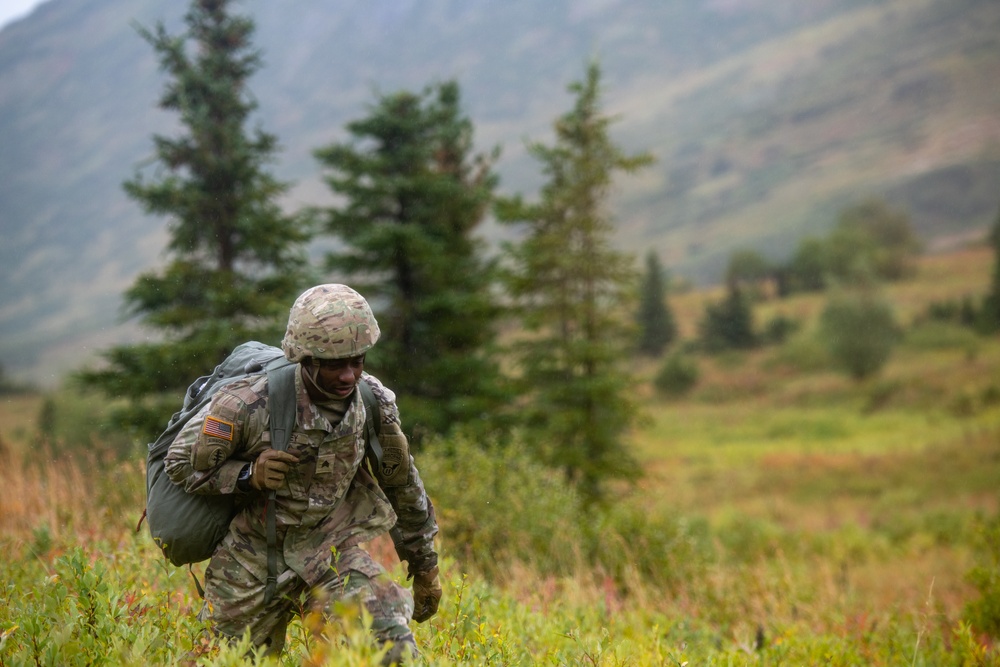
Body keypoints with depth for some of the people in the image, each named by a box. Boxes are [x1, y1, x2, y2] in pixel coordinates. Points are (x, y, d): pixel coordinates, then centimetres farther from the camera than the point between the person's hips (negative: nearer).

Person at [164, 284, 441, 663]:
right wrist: (249, 475, -25)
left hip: (332, 551, 2)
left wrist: (424, 565, 15)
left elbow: (403, 485, 7)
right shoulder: (247, 404, -22)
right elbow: (181, 463, -9)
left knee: (394, 648, -18)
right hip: (255, 557, -2)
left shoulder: (374, 402, -10)